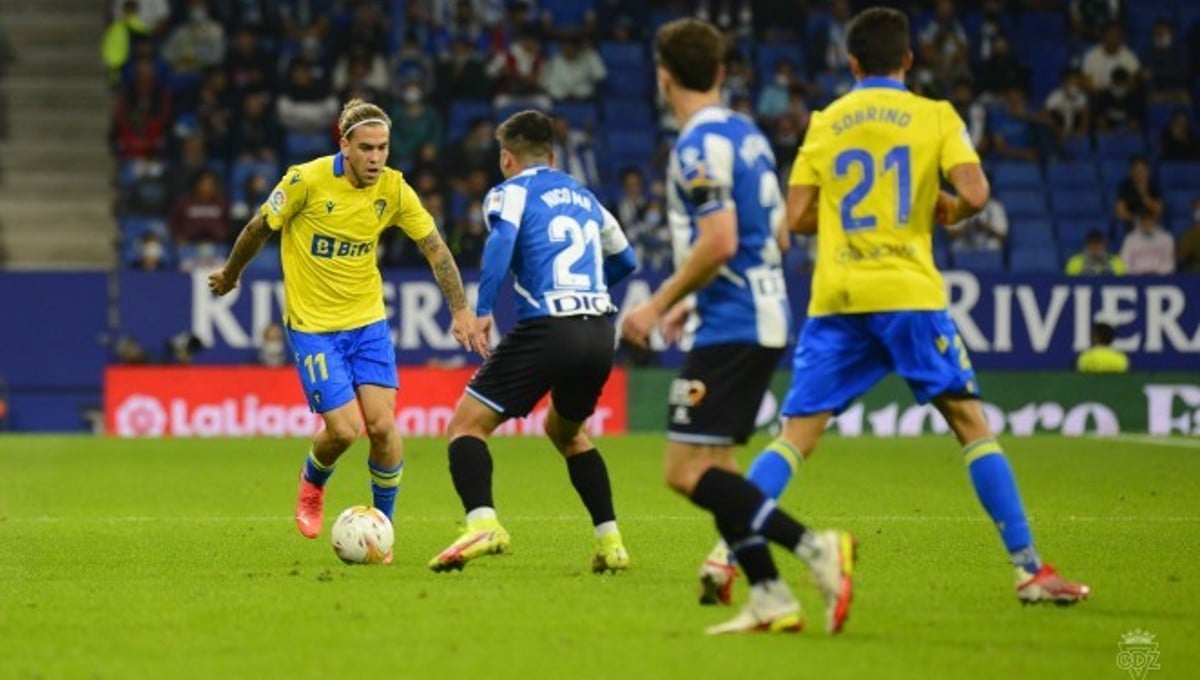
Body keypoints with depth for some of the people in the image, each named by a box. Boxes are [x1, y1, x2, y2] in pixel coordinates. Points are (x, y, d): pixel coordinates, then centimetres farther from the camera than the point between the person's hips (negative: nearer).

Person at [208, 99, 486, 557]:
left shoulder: (393, 189, -6)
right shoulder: (307, 180, -17)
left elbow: (435, 248, 0)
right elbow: (259, 228, -1)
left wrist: (461, 311, -7)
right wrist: (230, 275, 13)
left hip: (368, 321, 3)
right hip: (312, 325, -3)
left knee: (381, 424, -9)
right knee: (344, 429, -12)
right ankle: (312, 485, 24)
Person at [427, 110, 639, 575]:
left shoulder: (512, 191, 7)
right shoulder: (584, 196, 24)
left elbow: (502, 239, -15)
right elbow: (624, 260, 33)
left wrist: (483, 310, -16)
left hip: (547, 329, -6)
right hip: (600, 331, 6)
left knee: (466, 426, -1)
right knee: (567, 432, 30)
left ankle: (482, 523, -25)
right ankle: (610, 542, 20)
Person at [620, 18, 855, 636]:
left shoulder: (699, 145, -14)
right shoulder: (747, 134, 15)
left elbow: (718, 241, -22)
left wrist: (658, 305, -13)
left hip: (731, 326, -10)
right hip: (761, 318, 10)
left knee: (688, 472, -11)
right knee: (711, 468, 12)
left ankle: (815, 548, -20)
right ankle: (770, 599, 5)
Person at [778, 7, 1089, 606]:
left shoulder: (824, 123, 10)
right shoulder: (935, 116, 4)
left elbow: (798, 217, 7)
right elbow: (975, 192, -9)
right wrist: (950, 212, 12)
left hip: (835, 300, 2)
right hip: (908, 293, -2)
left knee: (795, 437, 5)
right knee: (971, 423, 4)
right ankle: (1028, 568, -1)